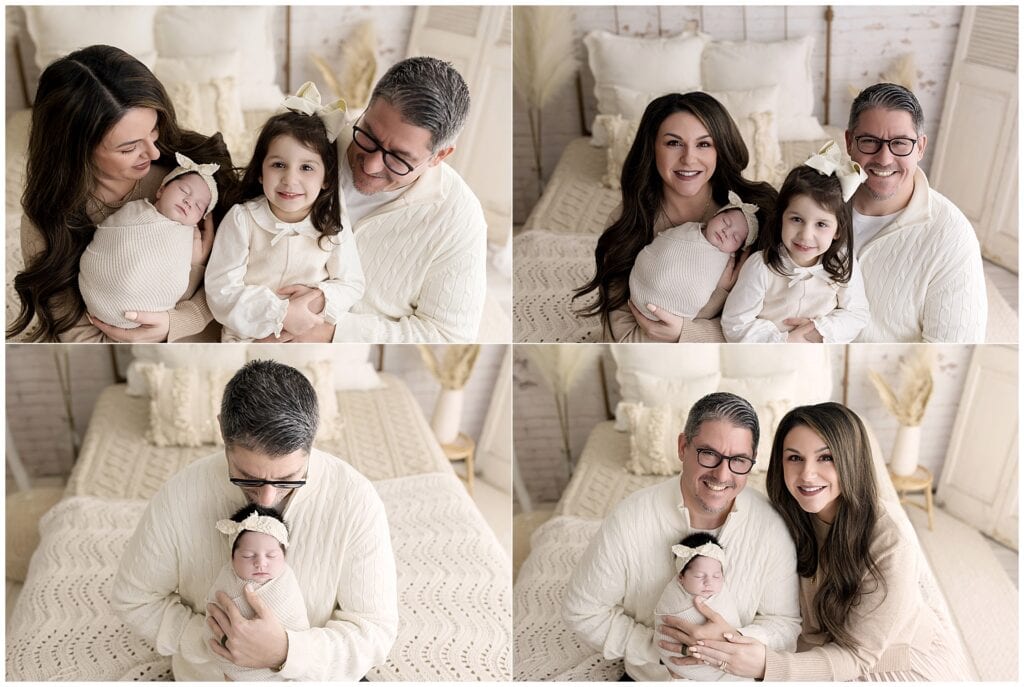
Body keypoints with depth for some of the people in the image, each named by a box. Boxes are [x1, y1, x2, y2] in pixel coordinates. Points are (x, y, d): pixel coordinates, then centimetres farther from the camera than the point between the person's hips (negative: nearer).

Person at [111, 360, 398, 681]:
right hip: (206, 676, 2)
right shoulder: (179, 497, -17)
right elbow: (133, 598, -3)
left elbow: (375, 630, -15)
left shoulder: (355, 500, -20)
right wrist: (213, 640, -18)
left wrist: (285, 651, -31)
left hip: (317, 677, -2)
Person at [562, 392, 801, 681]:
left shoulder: (772, 527, -11)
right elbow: (582, 611, -6)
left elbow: (785, 624, -3)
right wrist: (655, 646, -16)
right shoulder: (628, 522, -16)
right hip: (646, 677, -2)